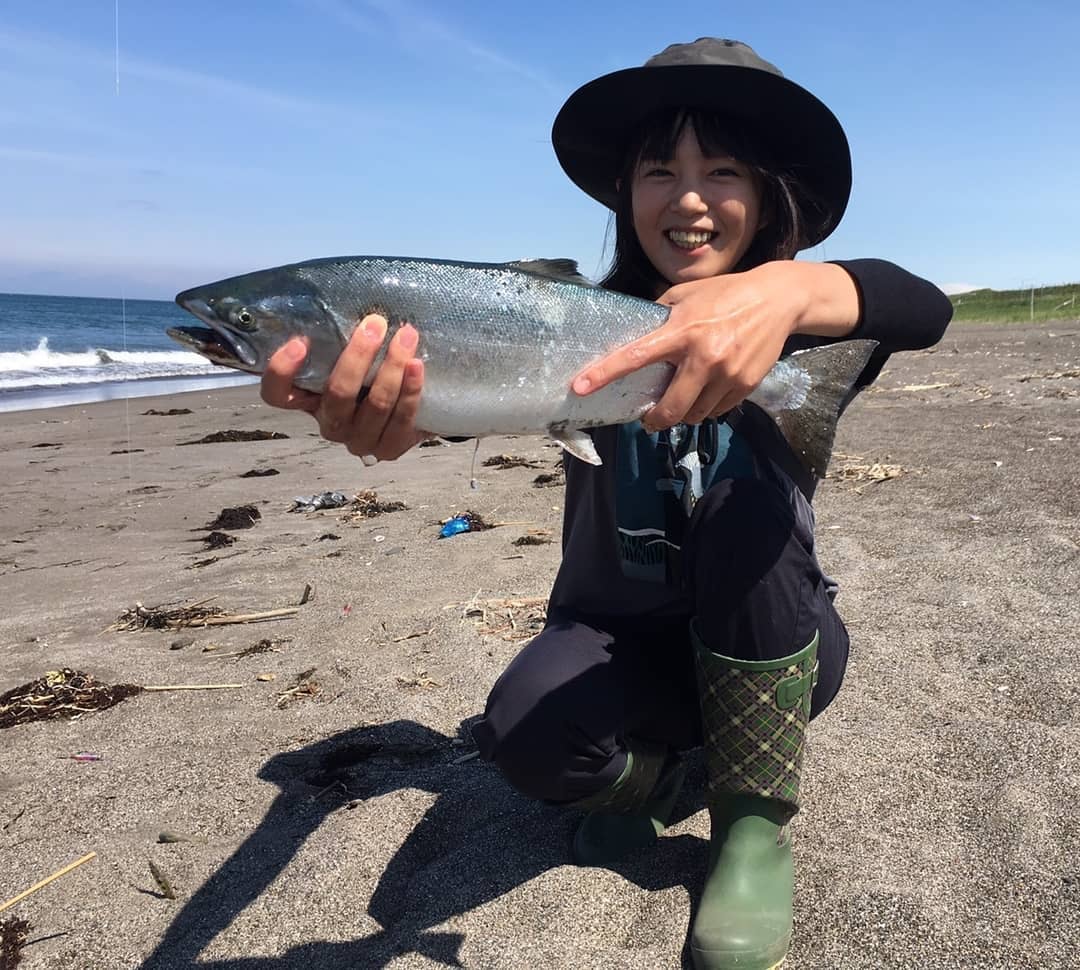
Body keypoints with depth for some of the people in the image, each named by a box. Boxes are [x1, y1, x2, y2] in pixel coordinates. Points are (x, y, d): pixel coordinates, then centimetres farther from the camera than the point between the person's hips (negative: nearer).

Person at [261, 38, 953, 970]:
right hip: (619, 640, 0)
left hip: (771, 644, 1)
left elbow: (924, 306, -32)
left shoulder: (798, 333, -10)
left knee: (748, 498, -30)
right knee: (525, 731, -31)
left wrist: (785, 289, -55)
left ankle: (756, 825, -12)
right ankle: (642, 770, 6)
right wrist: (389, 406, -57)